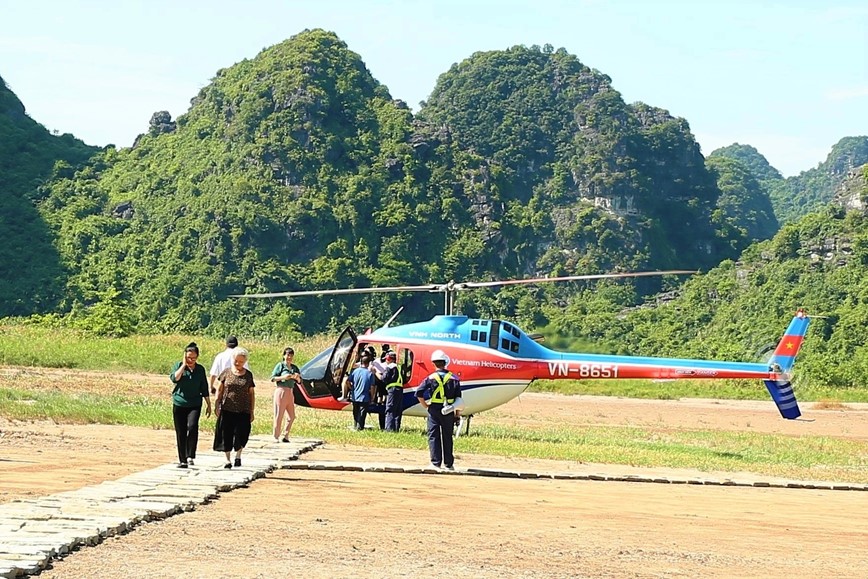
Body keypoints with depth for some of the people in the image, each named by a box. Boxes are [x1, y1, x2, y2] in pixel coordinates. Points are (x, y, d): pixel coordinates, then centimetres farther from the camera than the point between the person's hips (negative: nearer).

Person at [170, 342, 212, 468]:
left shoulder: (200, 369, 7)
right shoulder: (179, 366, 2)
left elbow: (204, 389, 13)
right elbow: (174, 378, -18)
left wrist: (209, 405, 13)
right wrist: (184, 365, -14)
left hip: (195, 405, 0)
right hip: (179, 404, 0)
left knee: (192, 426, -23)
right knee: (180, 433, 3)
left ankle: (190, 456, -18)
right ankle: (182, 460, 13)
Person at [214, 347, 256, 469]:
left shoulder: (248, 375, 7)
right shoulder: (226, 373, 5)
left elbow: (252, 394, 10)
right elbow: (220, 390, 9)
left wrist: (252, 411, 7)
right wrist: (217, 405, 1)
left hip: (243, 411, 0)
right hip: (227, 409, 0)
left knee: (240, 435, -6)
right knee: (226, 435, 2)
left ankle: (238, 454, 20)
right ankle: (228, 459, 14)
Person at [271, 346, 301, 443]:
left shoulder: (294, 368, 14)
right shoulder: (280, 365, -1)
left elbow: (299, 381, 13)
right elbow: (273, 378, -7)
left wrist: (297, 377, -9)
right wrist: (283, 377, -19)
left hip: (290, 393, 6)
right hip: (281, 391, -6)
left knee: (291, 416, 7)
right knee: (279, 416, -3)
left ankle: (286, 436, 15)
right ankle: (276, 437, 3)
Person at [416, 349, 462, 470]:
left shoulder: (430, 378, -6)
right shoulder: (453, 378, 0)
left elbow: (419, 393, -11)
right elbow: (458, 398, 2)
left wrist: (426, 405, 2)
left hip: (434, 410, -2)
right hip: (449, 411, 2)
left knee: (433, 436, 3)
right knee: (447, 437, 11)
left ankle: (436, 463, -3)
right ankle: (448, 464, 16)